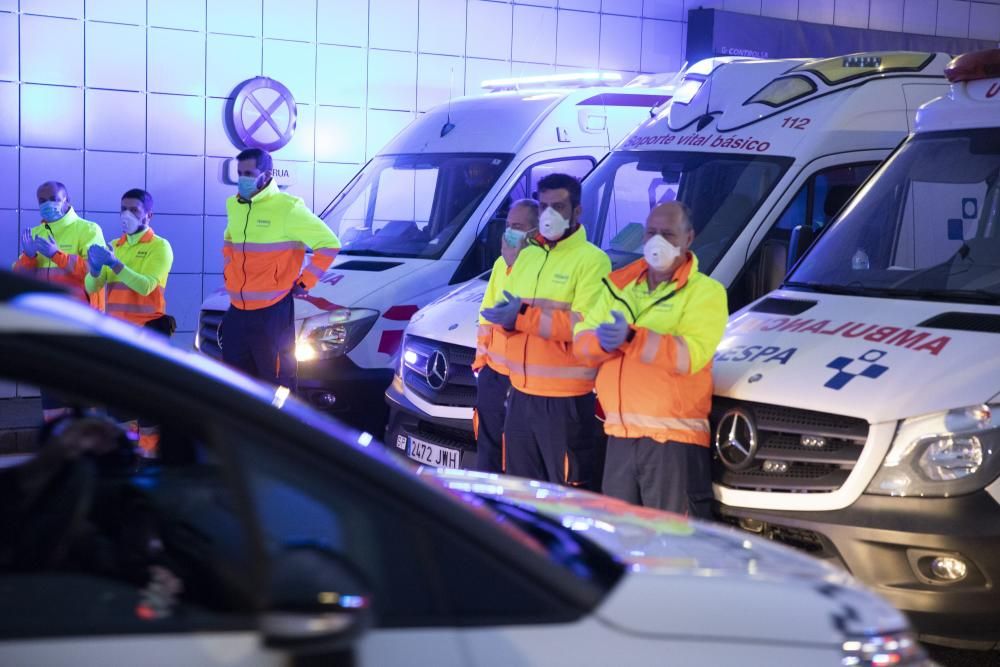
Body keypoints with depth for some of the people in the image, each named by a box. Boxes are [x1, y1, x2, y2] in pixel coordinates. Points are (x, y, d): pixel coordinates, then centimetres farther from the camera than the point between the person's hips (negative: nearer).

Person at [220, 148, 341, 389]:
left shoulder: (287, 207, -12)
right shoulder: (234, 206, 10)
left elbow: (329, 244, -9)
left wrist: (304, 282, -8)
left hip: (273, 314, -7)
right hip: (236, 311, 7)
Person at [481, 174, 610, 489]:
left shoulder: (592, 259, -8)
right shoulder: (526, 256, 15)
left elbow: (584, 324, -20)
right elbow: (502, 317, 13)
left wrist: (524, 316, -22)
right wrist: (506, 316, -11)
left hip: (567, 400, -7)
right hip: (521, 394, 7)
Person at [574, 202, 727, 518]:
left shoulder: (705, 291, -2)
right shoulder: (619, 285, 16)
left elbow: (688, 356, -18)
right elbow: (580, 342, 7)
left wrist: (632, 337, -30)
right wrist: (603, 340, -16)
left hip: (675, 438, -6)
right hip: (619, 435, 6)